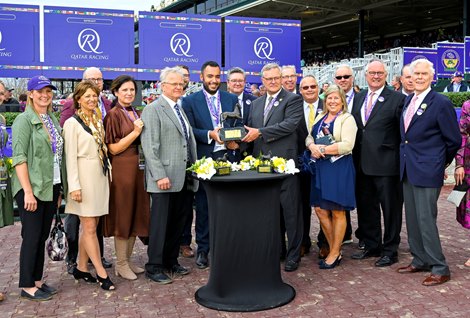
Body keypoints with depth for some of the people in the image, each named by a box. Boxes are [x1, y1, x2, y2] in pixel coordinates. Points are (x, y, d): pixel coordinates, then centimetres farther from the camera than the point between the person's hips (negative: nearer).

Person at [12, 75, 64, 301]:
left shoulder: (53, 120, 12)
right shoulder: (24, 120, -8)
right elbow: (19, 157, -14)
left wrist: (59, 189, 12)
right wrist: (28, 191, -19)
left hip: (51, 187, 6)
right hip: (31, 188, -6)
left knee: (43, 236, 12)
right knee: (32, 237, 0)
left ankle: (37, 280, 23)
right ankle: (27, 286, 11)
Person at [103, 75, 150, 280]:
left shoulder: (138, 115, 14)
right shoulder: (113, 115, -8)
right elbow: (113, 148, -13)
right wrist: (135, 132, -18)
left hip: (139, 168, 7)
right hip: (122, 169, -7)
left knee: (136, 214, 11)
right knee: (122, 214, 1)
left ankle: (127, 260, 23)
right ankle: (120, 264, 13)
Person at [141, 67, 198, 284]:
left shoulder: (182, 110, 18)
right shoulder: (153, 110, -7)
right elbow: (150, 147, -14)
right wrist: (160, 175, -20)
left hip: (184, 178, 8)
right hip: (165, 179, -7)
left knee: (178, 222, 14)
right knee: (160, 223, 1)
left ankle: (171, 261, 27)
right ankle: (154, 267, 12)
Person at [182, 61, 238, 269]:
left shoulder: (231, 99, 12)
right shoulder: (190, 101, 3)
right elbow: (189, 130, -5)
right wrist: (210, 135, -20)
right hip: (203, 159, -2)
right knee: (203, 206, 7)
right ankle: (202, 248, 18)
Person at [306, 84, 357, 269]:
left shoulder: (347, 119, -5)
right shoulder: (320, 118, 16)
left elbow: (347, 145, -16)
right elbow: (309, 138, 11)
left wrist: (323, 149, -18)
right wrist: (313, 147, -11)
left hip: (339, 168, -7)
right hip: (320, 168, 7)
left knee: (337, 211, 2)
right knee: (320, 210, 7)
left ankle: (335, 254, 13)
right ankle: (334, 250, 21)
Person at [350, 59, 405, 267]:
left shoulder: (397, 99, -6)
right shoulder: (358, 98, 12)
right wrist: (355, 156, 6)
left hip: (387, 163, -6)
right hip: (362, 163, 6)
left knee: (390, 209, 6)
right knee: (366, 207, 15)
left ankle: (390, 250, 20)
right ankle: (371, 246, 31)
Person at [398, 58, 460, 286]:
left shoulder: (441, 103, -10)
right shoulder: (408, 100, 11)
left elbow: (454, 141, -5)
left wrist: (440, 162, 6)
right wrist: (406, 159, 13)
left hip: (427, 171, -7)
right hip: (408, 170, 7)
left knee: (426, 220, -6)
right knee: (412, 219, 14)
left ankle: (439, 269, 7)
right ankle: (420, 260, 27)